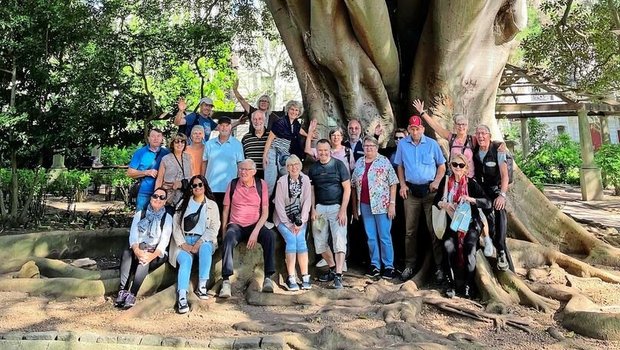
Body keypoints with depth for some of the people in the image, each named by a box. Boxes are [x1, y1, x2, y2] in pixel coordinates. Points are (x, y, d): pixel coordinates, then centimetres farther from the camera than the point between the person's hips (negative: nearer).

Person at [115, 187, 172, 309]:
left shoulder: (167, 217, 5)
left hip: (157, 254, -2)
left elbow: (164, 240, -7)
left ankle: (132, 294, -37)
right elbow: (133, 235, -3)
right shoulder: (140, 214, 11)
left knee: (145, 260, -33)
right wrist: (137, 251, -24)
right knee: (126, 252, -30)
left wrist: (153, 255, -26)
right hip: (138, 250, 2)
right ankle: (122, 291, -35)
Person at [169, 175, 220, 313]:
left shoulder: (212, 205, 13)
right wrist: (183, 243, -10)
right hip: (184, 240, 1)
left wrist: (199, 243, -14)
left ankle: (202, 286, -32)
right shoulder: (183, 203, 16)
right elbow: (176, 225, 7)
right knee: (186, 260, -30)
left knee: (205, 248, -36)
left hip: (203, 240, -1)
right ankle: (182, 297, -42)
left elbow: (214, 228, 2)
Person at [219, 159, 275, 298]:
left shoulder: (261, 184, 2)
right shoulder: (233, 184, 4)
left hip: (255, 225, 0)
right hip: (235, 225, 0)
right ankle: (226, 281, -35)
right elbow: (226, 210, 7)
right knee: (228, 239, -33)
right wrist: (224, 231, -4)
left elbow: (265, 212, -2)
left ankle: (268, 277, -27)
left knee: (270, 235, -30)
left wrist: (255, 232, -16)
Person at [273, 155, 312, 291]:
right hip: (283, 218, -2)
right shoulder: (282, 181, -9)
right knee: (291, 239, -22)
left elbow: (307, 202, -3)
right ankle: (291, 278, -19)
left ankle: (305, 277, -15)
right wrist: (288, 224, -13)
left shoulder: (305, 179, -3)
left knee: (300, 239, -20)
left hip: (299, 218, 2)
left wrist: (300, 222, -10)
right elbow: (279, 205, -9)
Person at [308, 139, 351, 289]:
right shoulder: (313, 168, 9)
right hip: (319, 208, 4)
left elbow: (347, 188, -4)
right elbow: (311, 191, 12)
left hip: (336, 207, -4)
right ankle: (333, 268, 24)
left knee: (339, 241, -9)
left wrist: (343, 210, -11)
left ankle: (338, 275, -7)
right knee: (319, 242, 6)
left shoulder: (339, 165, -2)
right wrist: (313, 209, 1)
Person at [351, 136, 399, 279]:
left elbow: (393, 184, -4)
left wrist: (392, 203, -10)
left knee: (384, 236, 2)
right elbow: (353, 185, 13)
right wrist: (354, 207, 10)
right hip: (364, 205, 4)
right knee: (371, 237, 11)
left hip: (382, 205, -4)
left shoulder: (384, 162, -2)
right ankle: (375, 265, 21)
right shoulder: (358, 163, 11)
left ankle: (388, 266, 11)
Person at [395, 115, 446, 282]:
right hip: (411, 190, 2)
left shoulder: (432, 144, -1)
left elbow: (442, 166, 5)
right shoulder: (402, 144, 4)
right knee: (410, 230, 7)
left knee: (434, 229, 0)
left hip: (430, 190, -2)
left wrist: (436, 182, -10)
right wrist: (402, 184, 1)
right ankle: (410, 265, 15)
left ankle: (439, 266, 8)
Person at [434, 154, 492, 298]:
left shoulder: (471, 183, -5)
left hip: (470, 223, -2)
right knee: (448, 245, -27)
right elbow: (436, 200, 9)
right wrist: (443, 204, -13)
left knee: (470, 247, -29)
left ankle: (468, 286, -15)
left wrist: (470, 199, -26)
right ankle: (451, 284, -15)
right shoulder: (446, 182, 4)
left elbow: (488, 203, -10)